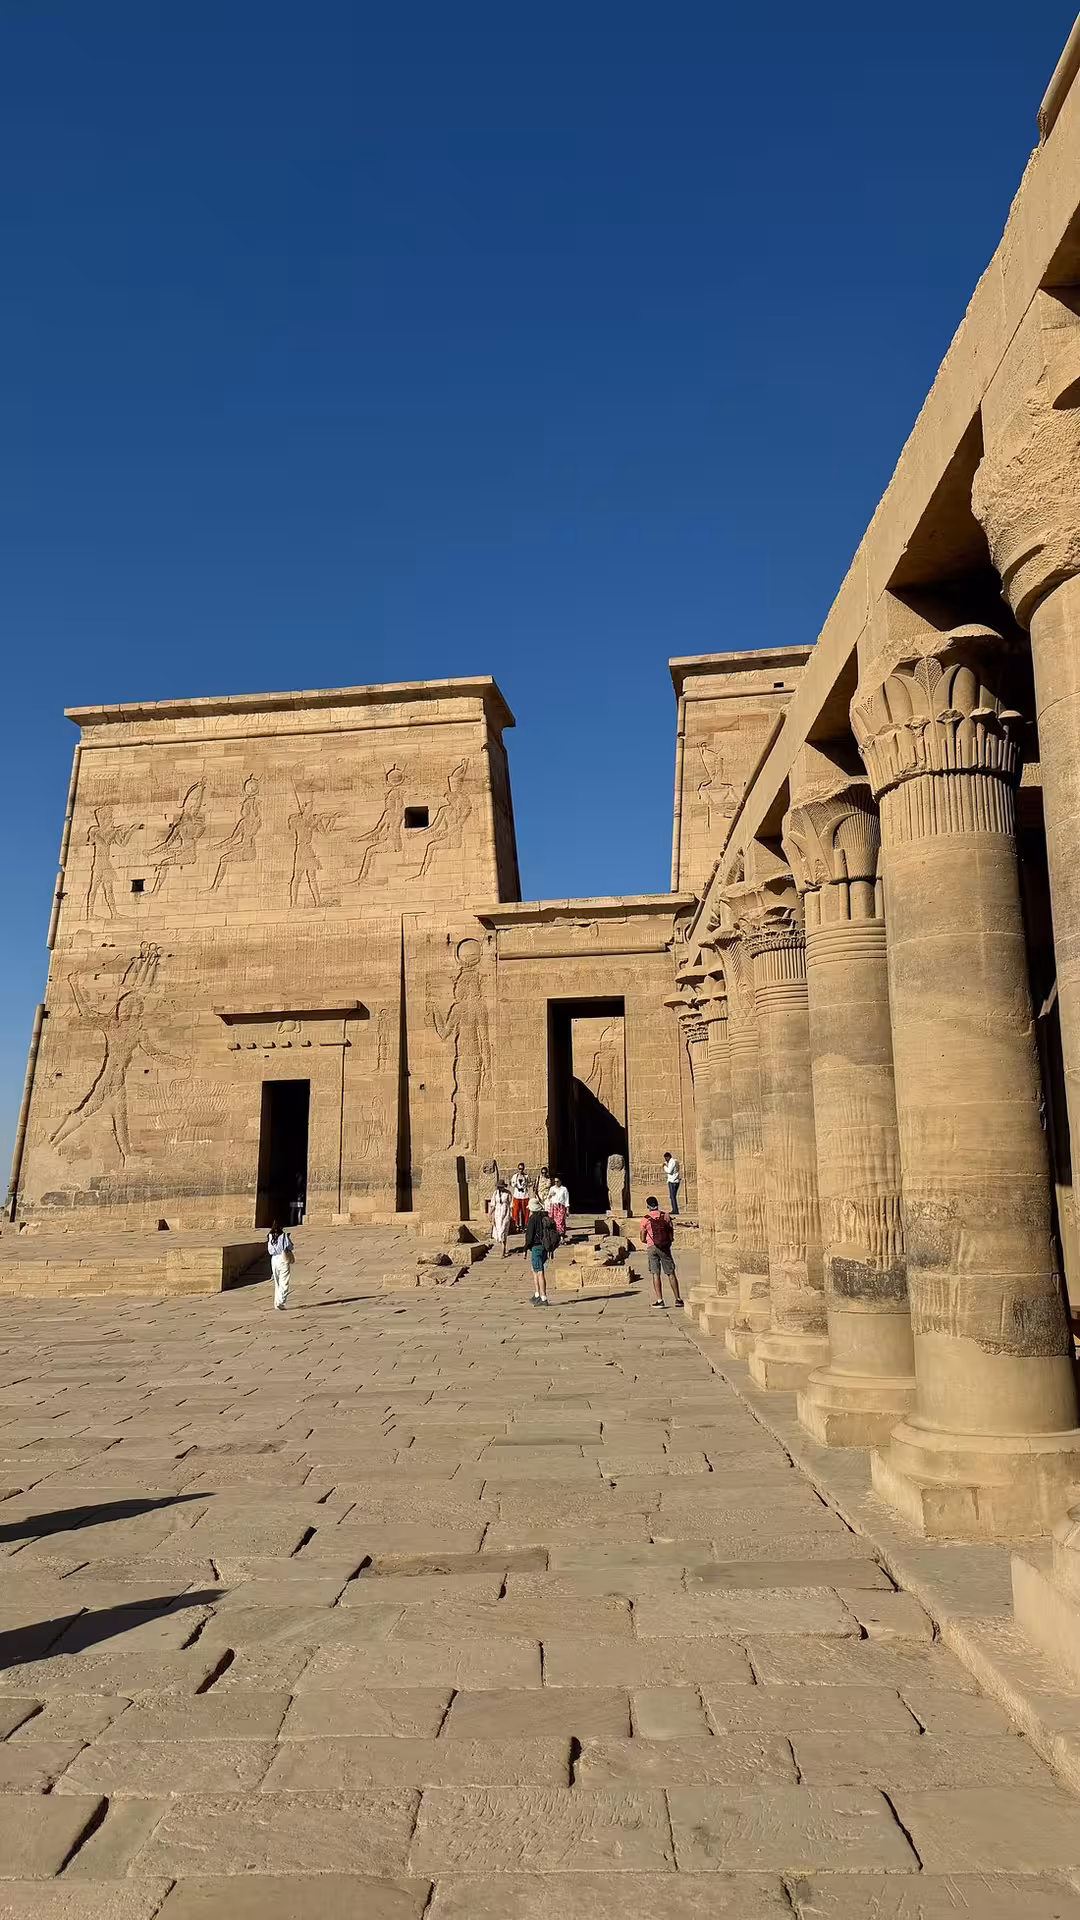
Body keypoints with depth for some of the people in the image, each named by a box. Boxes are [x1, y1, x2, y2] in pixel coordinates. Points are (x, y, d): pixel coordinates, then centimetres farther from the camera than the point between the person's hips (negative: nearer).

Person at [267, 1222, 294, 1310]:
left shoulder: (270, 1236, 1)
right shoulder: (284, 1235, -12)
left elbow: (269, 1250, 4)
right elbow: (290, 1247, -6)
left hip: (274, 1260, 5)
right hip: (283, 1259, -5)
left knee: (277, 1283, 16)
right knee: (284, 1283, -1)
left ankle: (277, 1302, 19)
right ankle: (280, 1302, -11)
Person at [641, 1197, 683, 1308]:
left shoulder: (645, 1219, -3)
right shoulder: (665, 1216, 1)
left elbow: (643, 1238, 1)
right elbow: (671, 1234, 3)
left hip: (652, 1247, -1)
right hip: (665, 1247, 1)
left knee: (655, 1274, 0)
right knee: (671, 1273, 7)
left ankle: (659, 1300, -7)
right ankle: (678, 1299, 8)